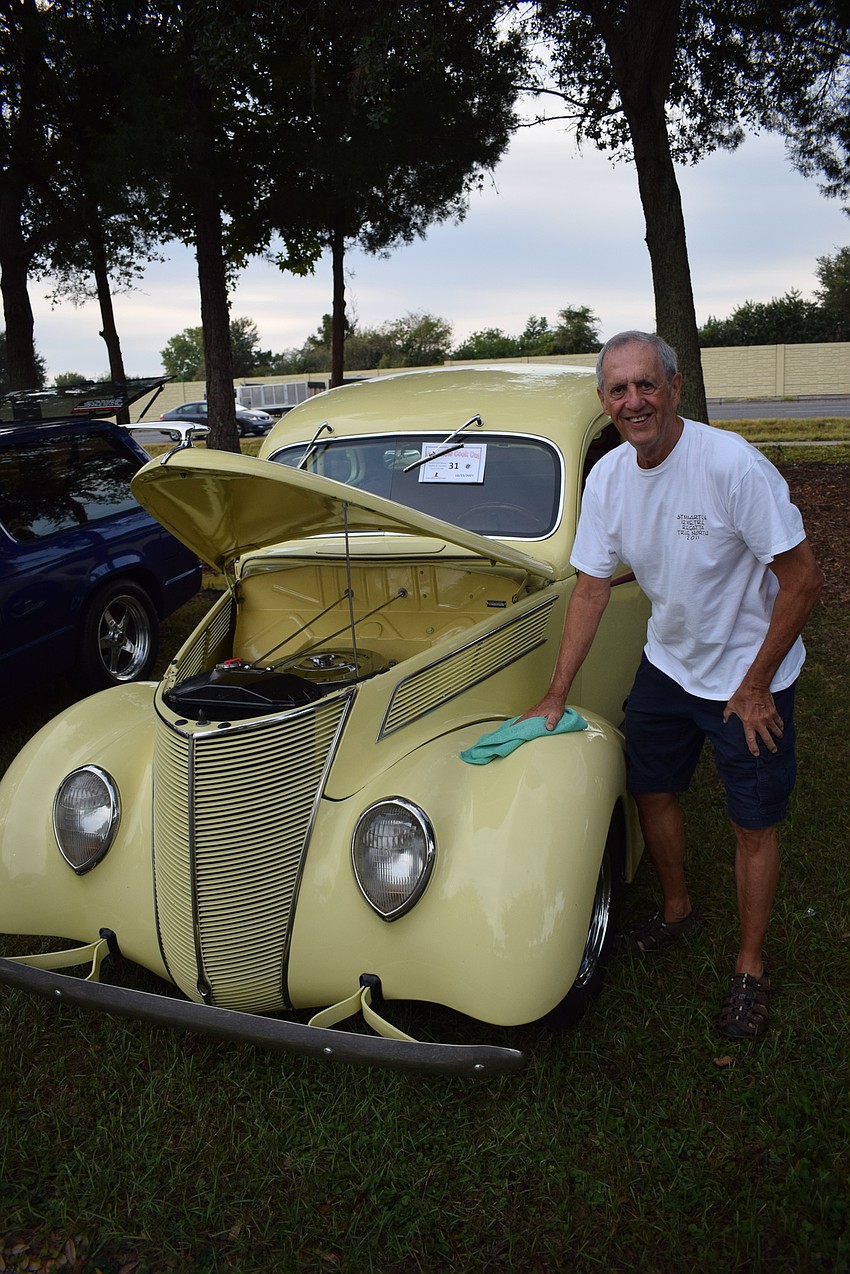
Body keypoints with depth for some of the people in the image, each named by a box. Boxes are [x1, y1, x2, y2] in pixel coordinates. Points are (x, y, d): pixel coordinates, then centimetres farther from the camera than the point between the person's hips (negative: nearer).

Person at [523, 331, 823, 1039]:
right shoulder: (609, 476, -9)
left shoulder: (732, 464, -27)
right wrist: (557, 696, -2)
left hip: (749, 674, -5)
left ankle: (751, 969, 26)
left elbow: (804, 580, -22)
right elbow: (592, 588, -2)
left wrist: (754, 685, -16)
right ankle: (677, 913, 43)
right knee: (651, 790, 16)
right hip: (667, 663, 6)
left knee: (754, 823, 5)